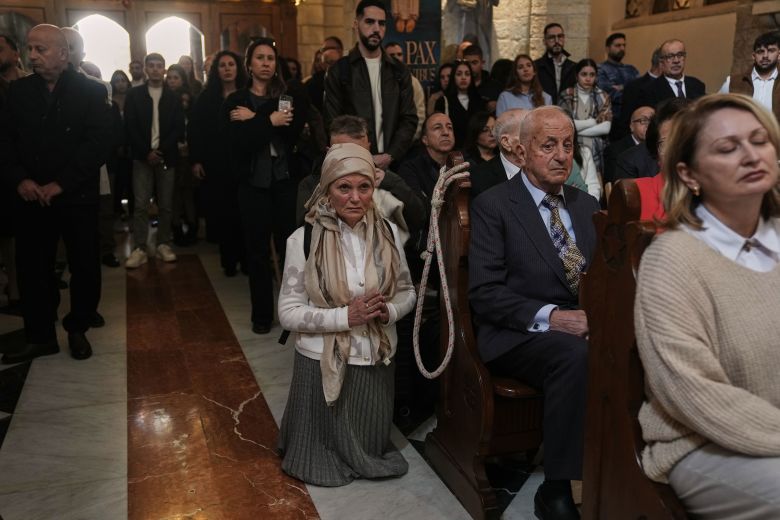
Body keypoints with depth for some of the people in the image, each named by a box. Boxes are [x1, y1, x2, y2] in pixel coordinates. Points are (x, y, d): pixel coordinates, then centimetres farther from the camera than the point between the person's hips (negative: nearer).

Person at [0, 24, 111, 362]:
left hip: (78, 197, -3)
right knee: (32, 268, 6)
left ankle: (78, 330, 24)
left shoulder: (91, 91, -3)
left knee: (84, 267, 6)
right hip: (31, 197, 3)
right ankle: (40, 336, 20)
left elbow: (98, 142, -12)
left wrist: (61, 184, -17)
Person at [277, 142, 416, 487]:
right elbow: (288, 312, -13)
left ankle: (367, 457, 51)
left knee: (370, 446, 19)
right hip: (323, 363, -3)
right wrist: (346, 316, -25)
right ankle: (328, 460, 45)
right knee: (328, 444, 13)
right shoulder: (304, 240, -14)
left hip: (376, 358, 3)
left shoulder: (388, 232, -4)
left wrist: (388, 311, -17)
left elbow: (406, 291, 6)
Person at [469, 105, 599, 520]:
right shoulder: (492, 205, -3)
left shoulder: (586, 204, 15)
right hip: (518, 335, -5)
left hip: (582, 326, 5)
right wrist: (550, 317, -23)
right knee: (576, 355, -35)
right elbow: (484, 294, -11)